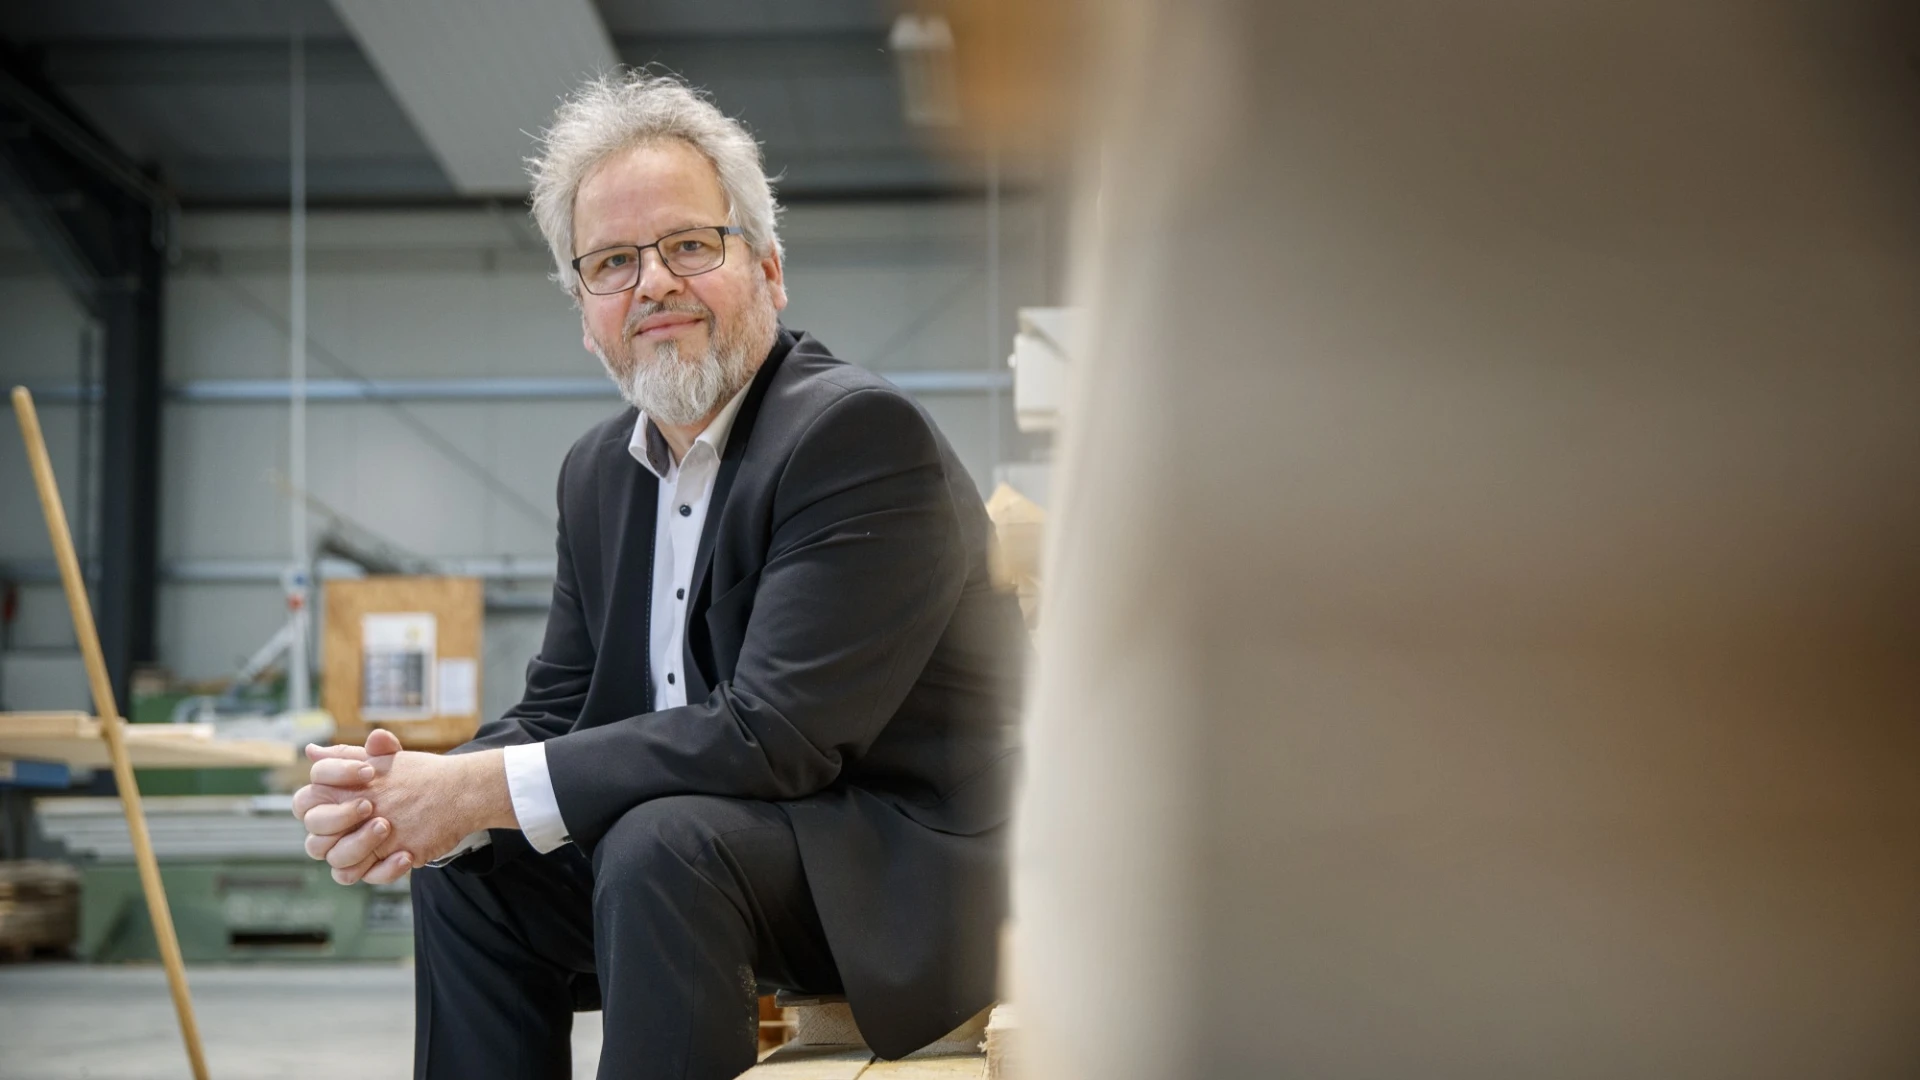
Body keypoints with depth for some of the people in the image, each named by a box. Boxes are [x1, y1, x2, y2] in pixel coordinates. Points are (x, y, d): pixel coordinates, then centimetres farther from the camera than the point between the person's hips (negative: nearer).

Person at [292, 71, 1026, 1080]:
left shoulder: (861, 431, -20)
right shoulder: (599, 470, 9)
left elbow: (774, 734, -27)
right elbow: (558, 710, 8)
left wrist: (482, 789, -24)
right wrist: (410, 799, -14)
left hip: (915, 867, -8)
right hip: (743, 854, 9)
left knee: (665, 841, -30)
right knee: (472, 867, 7)